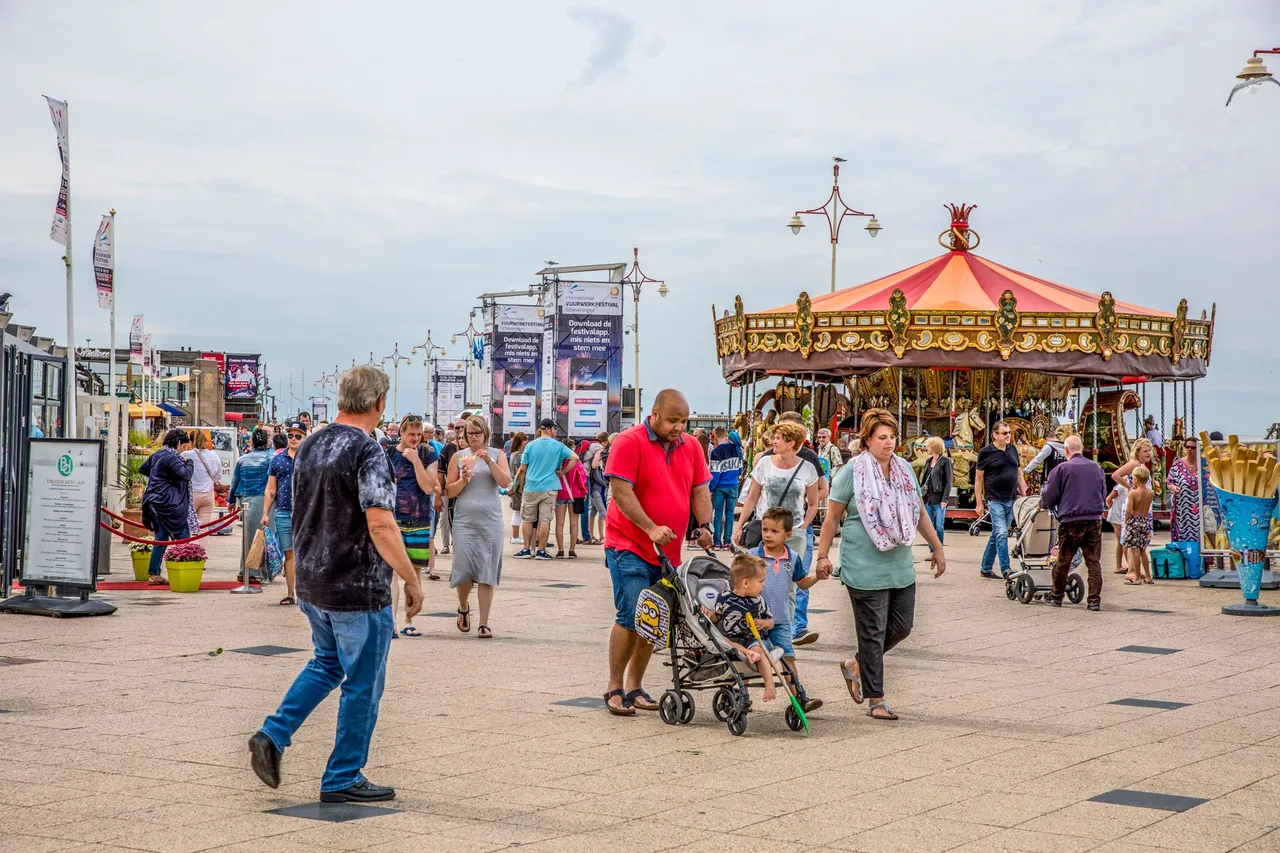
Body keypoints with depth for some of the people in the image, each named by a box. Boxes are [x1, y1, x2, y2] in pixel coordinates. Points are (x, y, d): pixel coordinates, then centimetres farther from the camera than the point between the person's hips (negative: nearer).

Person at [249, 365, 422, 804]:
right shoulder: (367, 451, -19)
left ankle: (273, 736, 14)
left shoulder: (309, 447, 6)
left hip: (311, 582, 8)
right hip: (358, 588, -8)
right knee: (362, 683, 5)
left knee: (327, 663, 26)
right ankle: (343, 779, 13)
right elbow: (381, 526, -25)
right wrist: (412, 580, -16)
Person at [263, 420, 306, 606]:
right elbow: (270, 489, 12)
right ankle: (290, 594, 11)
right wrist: (265, 513, 7)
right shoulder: (278, 460, 11)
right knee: (289, 553, 6)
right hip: (283, 512, 3)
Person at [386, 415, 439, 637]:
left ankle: (408, 621, 19)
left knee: (414, 572, 9)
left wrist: (416, 460, -13)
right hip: (393, 519, -2)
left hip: (419, 521, 2)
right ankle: (393, 621, -23)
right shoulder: (388, 454, 2)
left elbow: (428, 487, -7)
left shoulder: (428, 455, 4)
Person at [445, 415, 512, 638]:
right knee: (464, 567, -8)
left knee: (487, 572, -2)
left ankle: (484, 624, 2)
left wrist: (489, 462, -16)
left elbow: (506, 482, -6)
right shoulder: (458, 456, 8)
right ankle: (463, 607, 22)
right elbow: (450, 492, 8)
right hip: (464, 519, 0)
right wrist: (463, 480, -11)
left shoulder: (496, 454, 8)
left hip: (490, 519, 0)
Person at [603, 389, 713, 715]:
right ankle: (614, 689, -2)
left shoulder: (691, 447, 11)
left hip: (668, 551, 6)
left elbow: (700, 490, 15)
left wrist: (705, 525, -2)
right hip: (629, 546, -6)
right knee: (631, 616, -13)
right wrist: (650, 528, -22)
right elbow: (621, 492, -15)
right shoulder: (629, 442, -9)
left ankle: (635, 686, 19)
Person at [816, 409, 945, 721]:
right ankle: (876, 700, 8)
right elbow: (833, 516, -5)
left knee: (902, 627, 10)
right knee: (873, 633, -1)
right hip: (865, 568, -6)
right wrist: (823, 555, -8)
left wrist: (937, 548, 21)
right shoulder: (853, 470, -7)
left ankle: (856, 665, 32)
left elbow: (919, 512, 20)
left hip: (901, 567, 6)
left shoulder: (904, 468, 10)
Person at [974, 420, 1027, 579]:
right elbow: (978, 478, -1)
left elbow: (1019, 474, 18)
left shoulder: (1012, 449, 11)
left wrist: (1024, 496, 12)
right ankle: (1005, 570, -15)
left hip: (1011, 499, 5)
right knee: (1002, 534, -13)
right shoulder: (985, 452, -4)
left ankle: (986, 568, 19)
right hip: (995, 500, -5)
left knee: (996, 535, 11)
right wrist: (979, 503, -4)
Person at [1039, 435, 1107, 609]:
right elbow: (1103, 494, 22)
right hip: (1095, 520, 3)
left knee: (1063, 561, 8)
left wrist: (1043, 504, 22)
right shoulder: (1097, 468, 8)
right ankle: (1094, 600, 2)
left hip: (1071, 521, -3)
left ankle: (1056, 597, 19)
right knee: (1094, 561, 5)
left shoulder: (1062, 469, -5)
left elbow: (1049, 497, 0)